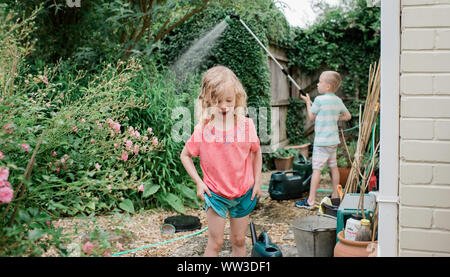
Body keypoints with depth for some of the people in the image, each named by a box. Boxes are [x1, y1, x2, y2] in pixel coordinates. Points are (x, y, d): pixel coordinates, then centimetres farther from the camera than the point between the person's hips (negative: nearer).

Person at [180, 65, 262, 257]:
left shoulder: (246, 125, -9)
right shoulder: (202, 129, -14)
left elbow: (256, 152, 7)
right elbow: (185, 155, -1)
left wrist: (257, 182, 5)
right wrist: (198, 182, -9)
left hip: (243, 193, 2)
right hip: (215, 193, -2)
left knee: (239, 241, 15)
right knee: (215, 242, 3)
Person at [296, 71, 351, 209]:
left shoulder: (319, 99, -13)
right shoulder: (338, 100, 7)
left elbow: (311, 117, -3)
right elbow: (348, 116, 17)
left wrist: (307, 102, 9)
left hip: (321, 141, -8)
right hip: (334, 140, 8)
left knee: (316, 169, -7)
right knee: (333, 167, 16)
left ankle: (311, 201, -6)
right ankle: (335, 196, 25)